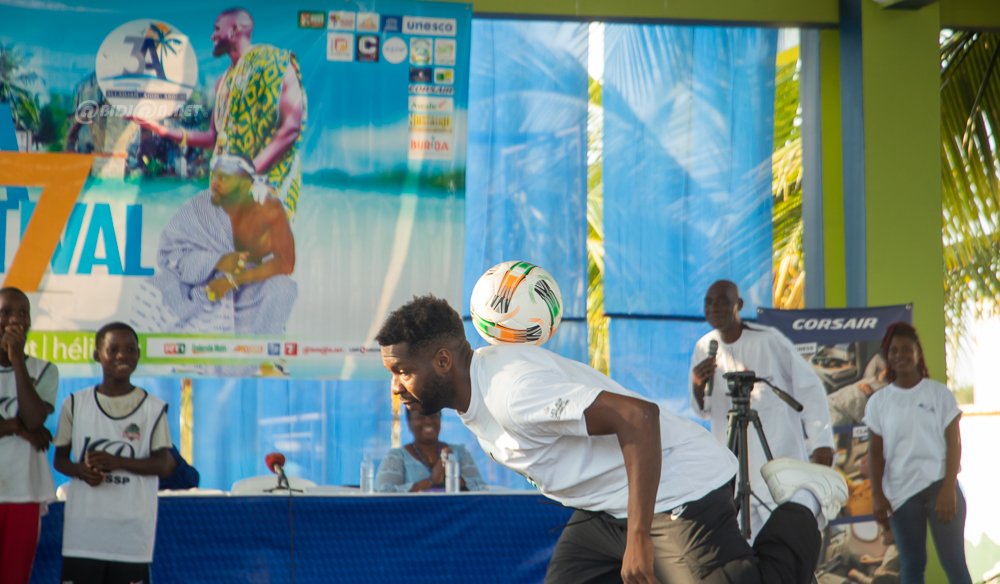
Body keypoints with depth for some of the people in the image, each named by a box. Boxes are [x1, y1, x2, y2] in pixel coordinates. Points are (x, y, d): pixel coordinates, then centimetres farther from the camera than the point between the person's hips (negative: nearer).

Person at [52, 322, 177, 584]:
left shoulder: (153, 408, 1)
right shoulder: (75, 404, 4)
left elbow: (165, 464, -3)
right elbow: (60, 458, 11)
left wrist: (118, 462, -17)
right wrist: (81, 471, -12)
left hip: (133, 530, -1)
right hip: (84, 526, 1)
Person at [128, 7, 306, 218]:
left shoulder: (273, 64, -4)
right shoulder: (225, 81, 21)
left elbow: (291, 127, -15)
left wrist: (252, 171, -22)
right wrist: (163, 130, 13)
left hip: (266, 182, -8)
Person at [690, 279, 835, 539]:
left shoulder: (769, 340, -9)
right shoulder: (704, 348, 5)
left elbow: (809, 388, -5)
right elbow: (704, 410, 13)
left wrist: (821, 442, -11)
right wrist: (698, 387, -9)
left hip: (781, 459, -4)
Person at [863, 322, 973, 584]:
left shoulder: (939, 393, 2)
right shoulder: (878, 402, 7)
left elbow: (954, 443, -1)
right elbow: (876, 452, 8)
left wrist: (948, 488, -10)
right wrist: (877, 496, -1)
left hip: (938, 484, -2)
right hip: (900, 492, 2)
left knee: (954, 562, -4)